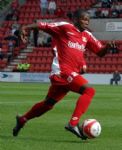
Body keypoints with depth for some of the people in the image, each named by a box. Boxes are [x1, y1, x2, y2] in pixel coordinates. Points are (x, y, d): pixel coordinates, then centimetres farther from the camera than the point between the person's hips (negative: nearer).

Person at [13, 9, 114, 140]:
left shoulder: (87, 35, 14)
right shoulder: (65, 27, -5)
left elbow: (100, 52, 14)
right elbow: (42, 25, -5)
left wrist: (107, 46, -6)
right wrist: (26, 28, -17)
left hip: (72, 74, 8)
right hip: (63, 71, -8)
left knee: (49, 103, 19)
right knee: (89, 90, -23)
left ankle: (22, 119, 37)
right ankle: (73, 123, -28)